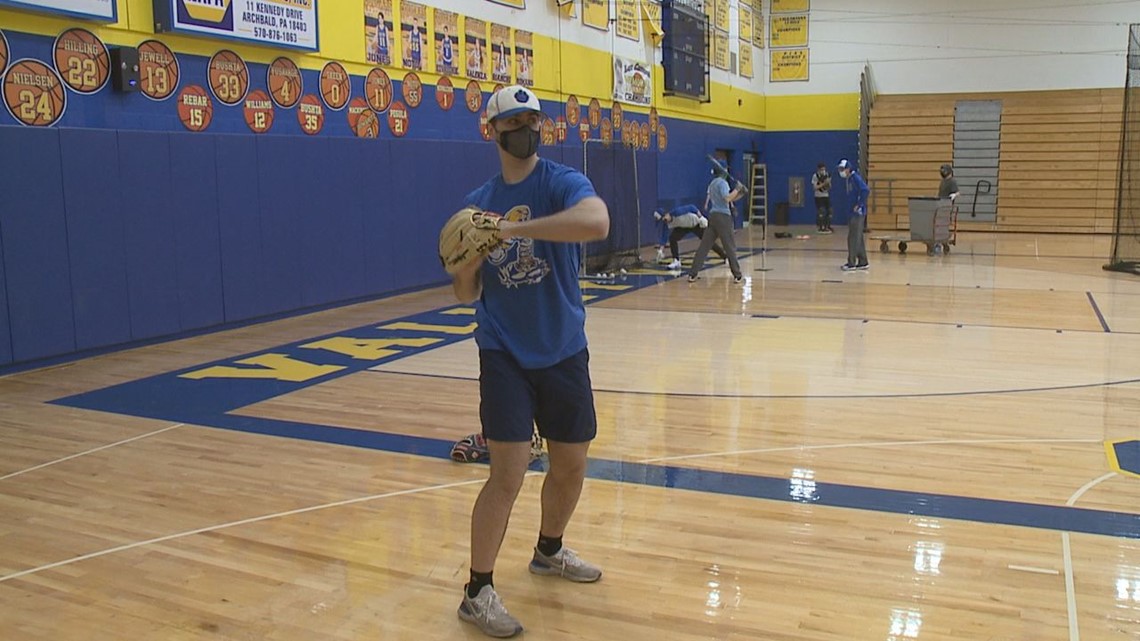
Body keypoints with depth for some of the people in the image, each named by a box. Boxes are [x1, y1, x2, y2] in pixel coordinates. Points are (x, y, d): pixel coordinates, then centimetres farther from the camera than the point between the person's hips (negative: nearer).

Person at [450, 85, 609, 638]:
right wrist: (468, 265, -16)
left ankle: (549, 551, 40)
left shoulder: (563, 183, -6)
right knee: (508, 474, -8)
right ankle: (477, 593, 6)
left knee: (570, 466, 13)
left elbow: (596, 223, -32)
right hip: (504, 354, -1)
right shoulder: (477, 204, 3)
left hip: (564, 352, 1)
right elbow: (466, 294, 7)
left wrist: (511, 228, -34)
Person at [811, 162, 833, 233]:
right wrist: (823, 184, -21)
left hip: (826, 196, 5)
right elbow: (814, 188, -14)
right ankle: (820, 227, -6)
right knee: (821, 212, -13)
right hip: (819, 197, -5)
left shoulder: (827, 175, 4)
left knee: (829, 211, 2)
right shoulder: (815, 176, -10)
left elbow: (830, 187, 8)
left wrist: (828, 183, -14)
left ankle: (827, 227, 12)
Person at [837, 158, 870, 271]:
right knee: (858, 238, 13)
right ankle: (863, 263, 19)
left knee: (853, 238, -6)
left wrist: (859, 205, -20)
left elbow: (866, 190, -25)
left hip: (858, 212, -9)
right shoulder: (849, 179, 13)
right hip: (854, 212, 9)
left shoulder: (856, 178, -14)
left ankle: (851, 263, -1)